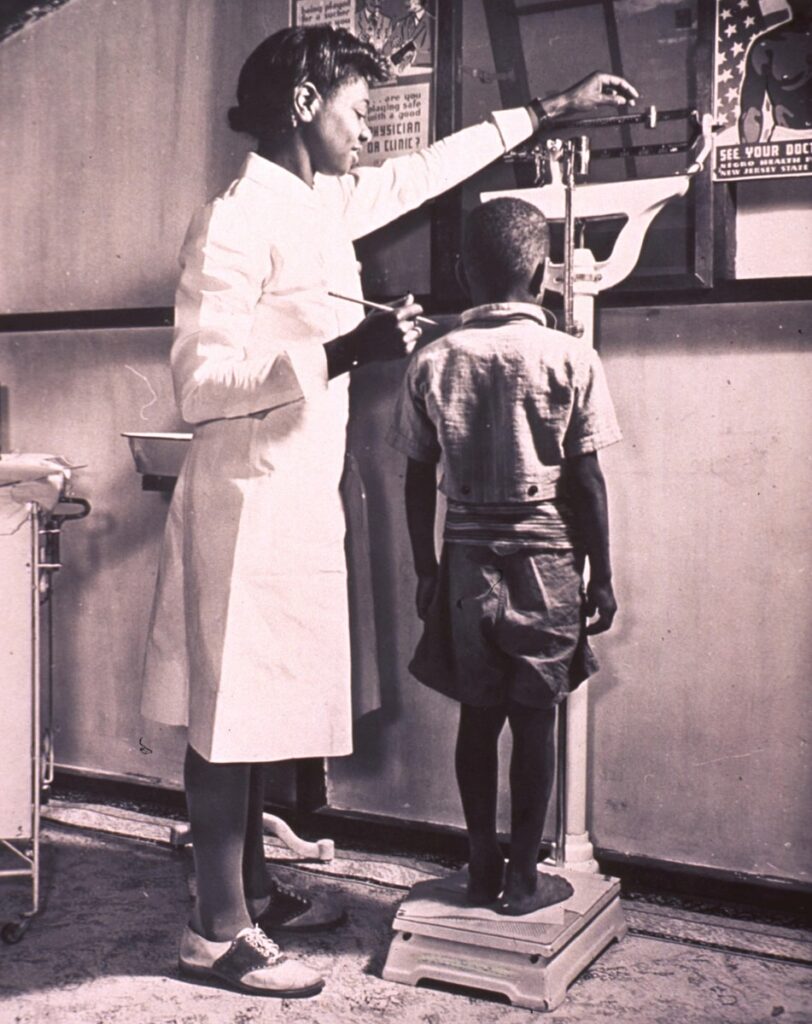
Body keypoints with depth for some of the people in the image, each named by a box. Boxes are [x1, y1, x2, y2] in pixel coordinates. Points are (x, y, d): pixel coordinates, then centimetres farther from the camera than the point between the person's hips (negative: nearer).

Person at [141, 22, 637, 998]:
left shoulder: (326, 205, 13)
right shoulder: (236, 219, -14)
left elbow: (427, 170, 27)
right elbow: (198, 384, -19)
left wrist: (549, 108, 33)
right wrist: (338, 352, -28)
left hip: (299, 503, 9)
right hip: (248, 503, -9)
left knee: (258, 710, 15)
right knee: (228, 714, -1)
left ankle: (249, 890, 29)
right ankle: (217, 930, 11)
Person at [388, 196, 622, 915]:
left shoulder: (433, 362, 0)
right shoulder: (570, 360, -7)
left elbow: (419, 482, 3)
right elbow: (585, 480, -7)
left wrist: (427, 571, 12)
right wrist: (602, 575, 2)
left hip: (466, 563, 3)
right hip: (545, 563, -2)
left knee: (478, 718, 12)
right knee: (535, 722, 7)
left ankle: (482, 868, 22)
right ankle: (524, 878, 16)